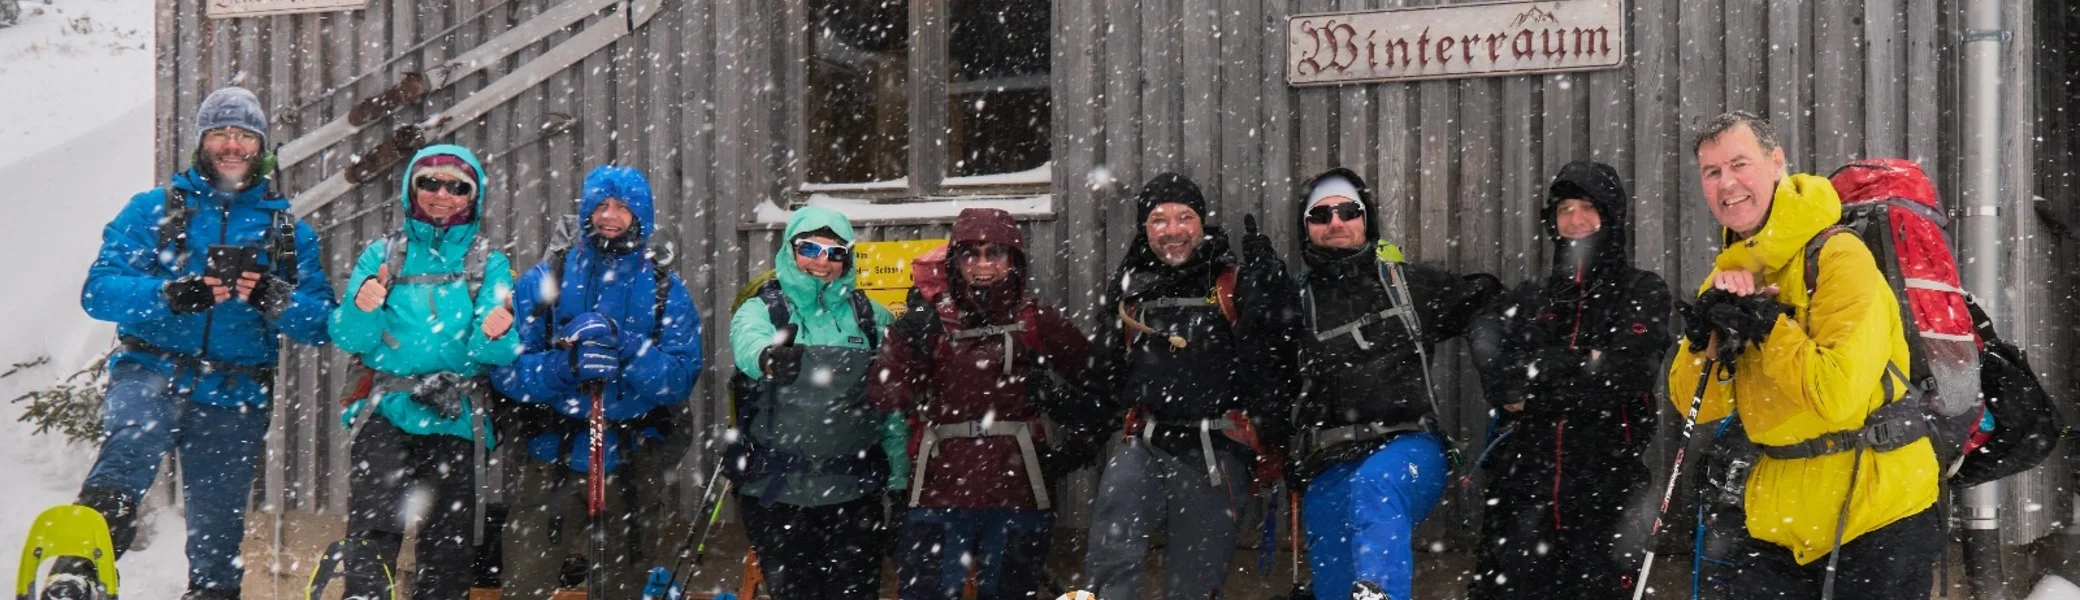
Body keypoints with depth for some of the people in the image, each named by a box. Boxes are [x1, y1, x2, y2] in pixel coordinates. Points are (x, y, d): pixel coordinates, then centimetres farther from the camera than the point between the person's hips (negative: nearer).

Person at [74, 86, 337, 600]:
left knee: (217, 530, 6)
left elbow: (320, 324, 7)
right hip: (153, 373, -3)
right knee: (135, 435, -35)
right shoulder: (154, 209, 9)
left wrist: (275, 300, -15)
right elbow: (100, 290, -3)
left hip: (236, 400, 3)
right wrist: (169, 295, -21)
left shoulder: (290, 230, 14)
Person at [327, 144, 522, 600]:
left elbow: (499, 354, -2)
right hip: (386, 413, -1)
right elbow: (350, 339, 1)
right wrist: (361, 309, -20)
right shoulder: (383, 255, 10)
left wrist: (495, 335, -25)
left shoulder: (490, 266, 9)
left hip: (454, 421, 1)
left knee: (449, 545, 3)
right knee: (374, 529, -19)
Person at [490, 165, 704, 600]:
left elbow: (681, 379, -7)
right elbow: (505, 369, -7)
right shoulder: (543, 281, 1)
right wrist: (564, 365, -25)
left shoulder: (667, 291, 4)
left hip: (633, 459, 1)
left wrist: (626, 349, -23)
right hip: (550, 454, -1)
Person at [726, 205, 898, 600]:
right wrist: (768, 358, -49)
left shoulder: (872, 319, 7)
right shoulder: (760, 310, 0)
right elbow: (748, 342, -25)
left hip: (854, 492, 2)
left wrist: (899, 479, 1)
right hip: (775, 492, -1)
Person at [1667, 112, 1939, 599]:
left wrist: (1765, 323, -19)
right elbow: (1695, 404, 4)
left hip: (1877, 513, -6)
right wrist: (1711, 334, -13)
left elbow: (1839, 394, -25)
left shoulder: (1839, 258, -14)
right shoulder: (1730, 273, 9)